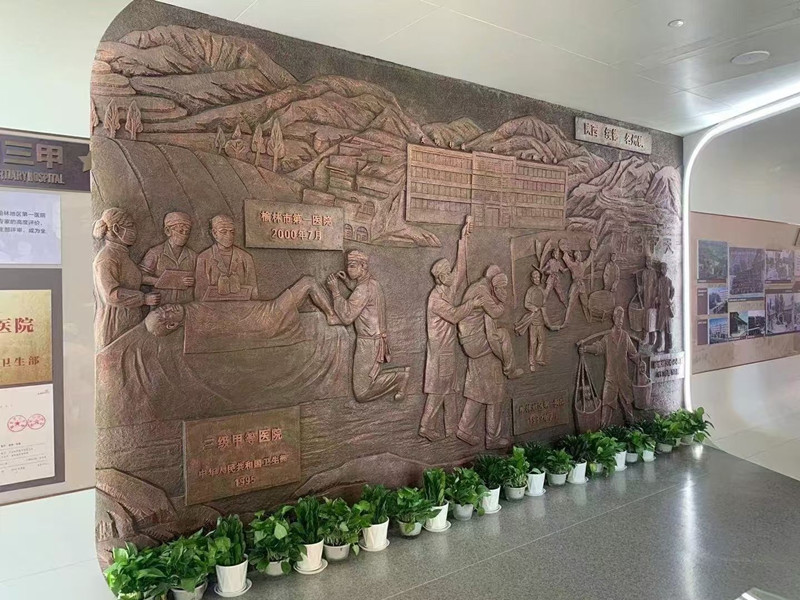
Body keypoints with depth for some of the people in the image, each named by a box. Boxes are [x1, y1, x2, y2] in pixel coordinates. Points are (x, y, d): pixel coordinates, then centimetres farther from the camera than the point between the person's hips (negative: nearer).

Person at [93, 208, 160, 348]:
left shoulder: (122, 255, 15)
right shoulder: (106, 258, -14)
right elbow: (111, 293, -21)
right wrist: (144, 299, -20)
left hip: (129, 324, 9)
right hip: (114, 326, -9)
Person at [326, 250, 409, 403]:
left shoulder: (363, 288, -20)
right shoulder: (373, 282, 9)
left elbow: (347, 317, -21)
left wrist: (335, 291, -16)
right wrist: (348, 282, 12)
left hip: (368, 343, -9)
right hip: (377, 340, 10)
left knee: (362, 393, -4)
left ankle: (399, 376, -1)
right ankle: (399, 376, 11)